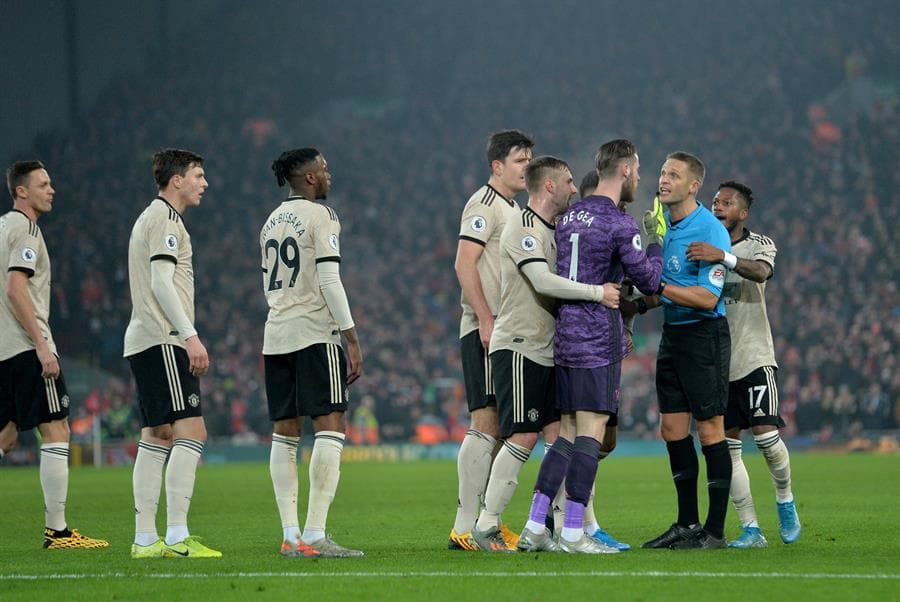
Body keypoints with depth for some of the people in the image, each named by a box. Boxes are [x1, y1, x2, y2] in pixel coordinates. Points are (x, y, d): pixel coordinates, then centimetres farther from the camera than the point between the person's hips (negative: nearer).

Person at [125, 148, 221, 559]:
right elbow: (161, 282, -17)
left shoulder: (152, 218, 24)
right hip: (162, 340, -11)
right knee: (191, 430, -14)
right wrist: (190, 336, -20)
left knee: (157, 435, 8)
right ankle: (176, 536, -20)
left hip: (143, 341, 11)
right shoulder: (165, 219, -7)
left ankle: (145, 539, 6)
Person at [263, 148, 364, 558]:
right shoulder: (321, 216, -6)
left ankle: (290, 536, 5)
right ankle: (314, 535, -17)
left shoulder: (271, 222, 17)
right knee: (330, 428, -9)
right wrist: (352, 340, -12)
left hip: (276, 335, 8)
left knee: (284, 433, 7)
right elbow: (329, 282, -13)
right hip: (315, 333, -8)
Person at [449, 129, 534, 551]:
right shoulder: (484, 204, -8)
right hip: (485, 331, -10)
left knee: (497, 429, 9)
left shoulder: (514, 210, 22)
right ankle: (466, 528, -12)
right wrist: (486, 319, -22)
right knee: (486, 426, -12)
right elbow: (464, 264, -16)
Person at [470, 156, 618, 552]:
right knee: (523, 437, -11)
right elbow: (543, 282, -24)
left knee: (557, 436, 3)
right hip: (518, 347, -9)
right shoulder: (523, 228, -12)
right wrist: (598, 292, -23)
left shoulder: (551, 230, 18)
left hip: (546, 351, 9)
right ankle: (486, 526, -5)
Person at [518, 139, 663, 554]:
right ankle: (573, 534, -7)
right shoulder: (619, 225, -11)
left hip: (564, 336, 8)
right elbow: (648, 280, -5)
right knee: (590, 434, -5)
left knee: (566, 435, 11)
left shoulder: (569, 216, 13)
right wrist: (657, 241, 10)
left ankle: (534, 528, 6)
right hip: (597, 342, -8)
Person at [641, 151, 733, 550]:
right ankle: (687, 524, 18)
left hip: (704, 334, -8)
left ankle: (715, 530, -1)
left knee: (710, 429, -5)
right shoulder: (661, 223, 8)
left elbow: (707, 297, -22)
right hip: (671, 333, 8)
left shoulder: (710, 231, -16)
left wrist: (658, 286, -22)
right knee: (673, 428, 9)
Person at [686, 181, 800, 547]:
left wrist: (723, 257, -39)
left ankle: (785, 499, 16)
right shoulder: (701, 249, 13)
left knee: (766, 435, -12)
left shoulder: (759, 245, 0)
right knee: (728, 447, -1)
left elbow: (761, 271, -23)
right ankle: (751, 529, 2)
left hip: (753, 359, -4)